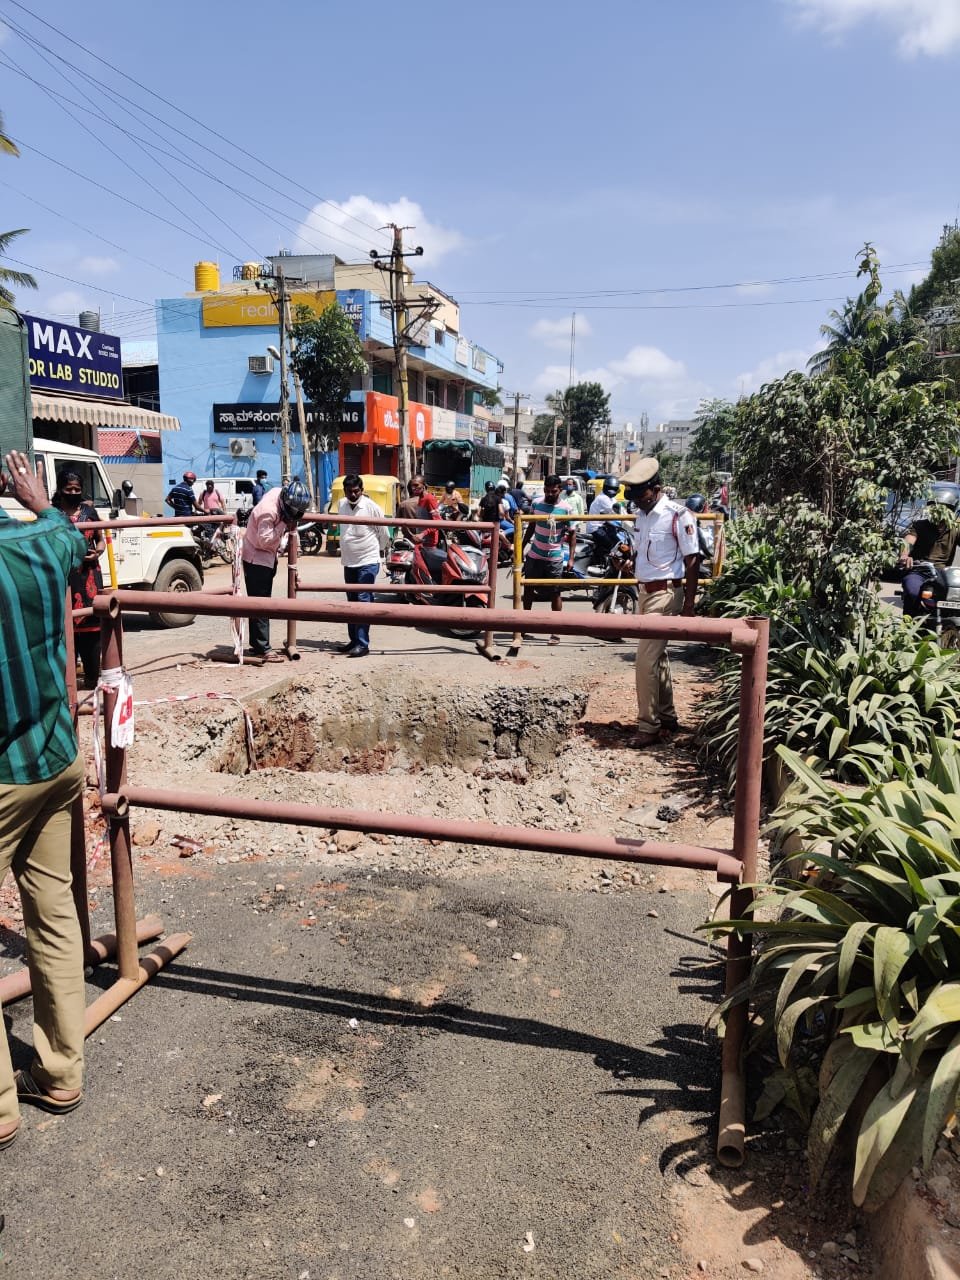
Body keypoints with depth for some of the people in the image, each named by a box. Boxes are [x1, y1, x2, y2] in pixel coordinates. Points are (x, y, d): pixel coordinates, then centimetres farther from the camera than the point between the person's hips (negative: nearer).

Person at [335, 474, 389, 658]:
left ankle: (362, 644, -12)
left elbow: (384, 535, -4)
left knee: (363, 601, -11)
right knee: (351, 602, 13)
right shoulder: (341, 505, 5)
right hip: (349, 562, 7)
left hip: (367, 563, -7)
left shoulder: (371, 507, -13)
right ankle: (353, 640, 22)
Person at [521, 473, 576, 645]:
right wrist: (522, 548, 12)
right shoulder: (536, 504, 1)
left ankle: (556, 632, 6)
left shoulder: (565, 509, -8)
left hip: (554, 558, -4)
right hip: (534, 555, 4)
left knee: (555, 594, 0)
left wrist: (571, 558, -10)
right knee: (528, 589, 12)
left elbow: (572, 534, -3)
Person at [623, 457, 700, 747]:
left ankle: (648, 725, -2)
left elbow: (692, 560, -13)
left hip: (665, 592, -8)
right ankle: (667, 715, 30)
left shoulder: (678, 515, -14)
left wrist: (689, 604, -14)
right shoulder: (641, 514, 8)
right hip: (644, 591, 8)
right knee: (657, 655, 16)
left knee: (646, 658, -10)